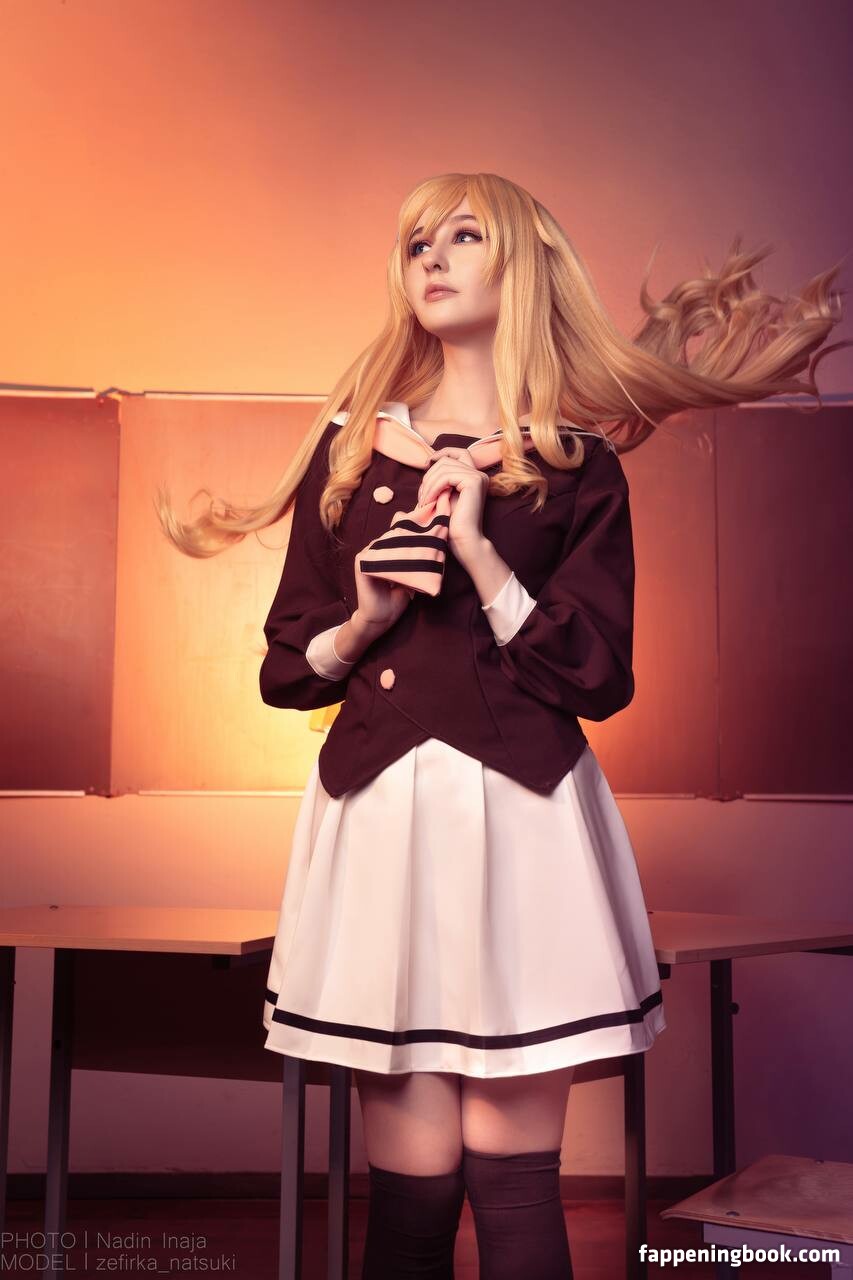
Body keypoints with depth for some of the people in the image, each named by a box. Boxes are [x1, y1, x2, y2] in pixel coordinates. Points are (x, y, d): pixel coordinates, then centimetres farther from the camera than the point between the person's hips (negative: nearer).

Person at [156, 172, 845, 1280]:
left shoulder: (580, 467, 6)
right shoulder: (348, 448, 12)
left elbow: (600, 681, -3)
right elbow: (285, 669, 13)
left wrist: (479, 553, -10)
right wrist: (362, 624, -7)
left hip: (524, 821, -1)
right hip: (381, 818, 2)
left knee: (513, 1178, 2)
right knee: (412, 1183, 3)